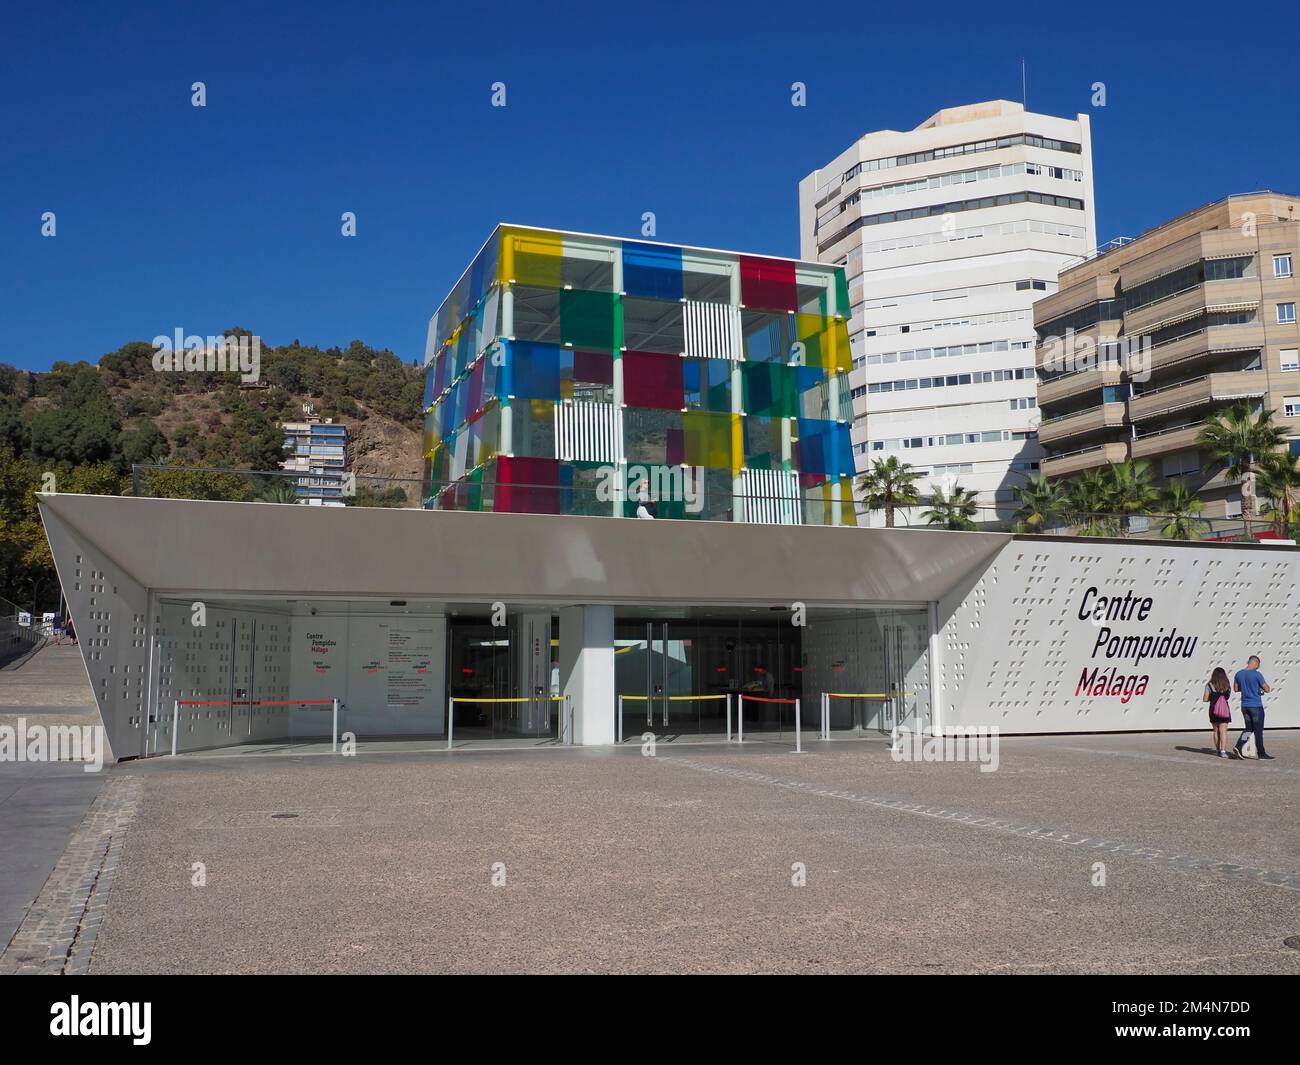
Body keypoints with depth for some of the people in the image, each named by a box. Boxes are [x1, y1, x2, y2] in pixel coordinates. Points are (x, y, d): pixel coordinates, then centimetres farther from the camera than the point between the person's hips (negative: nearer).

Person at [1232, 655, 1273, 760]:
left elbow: (1235, 689, 14)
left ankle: (1238, 747, -3)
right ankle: (1261, 753, 11)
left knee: (1248, 728, 13)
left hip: (1244, 706, 6)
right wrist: (1269, 689, 11)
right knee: (1258, 730, 4)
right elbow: (1267, 689, -11)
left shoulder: (1239, 674, 5)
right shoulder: (1257, 674, -14)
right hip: (1256, 706, -6)